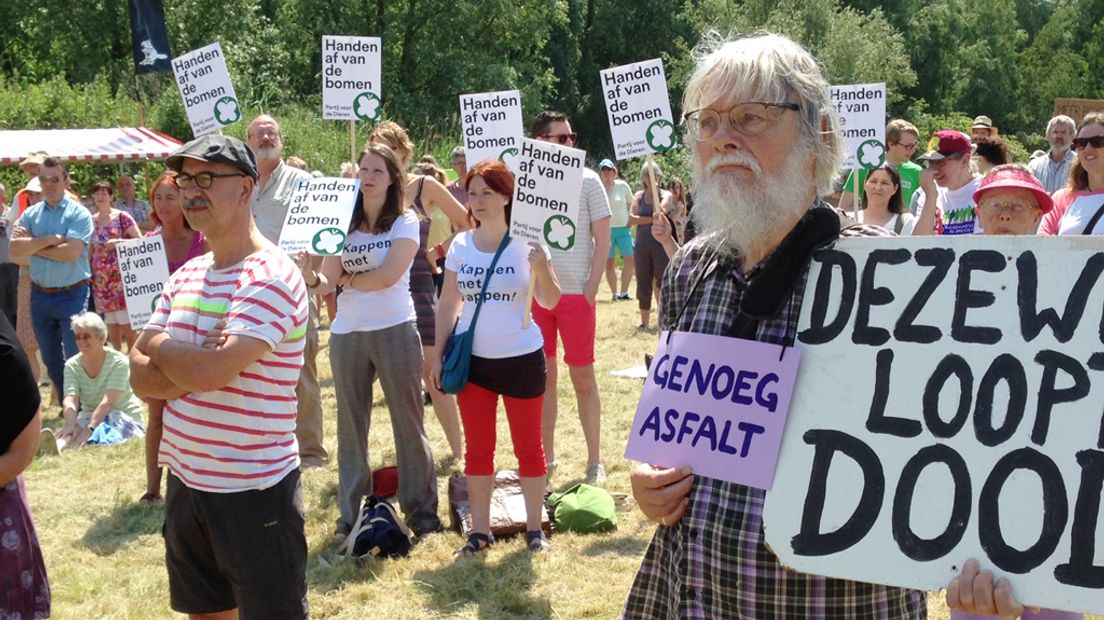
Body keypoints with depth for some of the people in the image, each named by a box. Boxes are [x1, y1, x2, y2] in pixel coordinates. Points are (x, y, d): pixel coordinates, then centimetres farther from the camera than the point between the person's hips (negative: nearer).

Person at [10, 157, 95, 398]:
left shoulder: (79, 214, -7)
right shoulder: (30, 214, 6)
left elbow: (71, 252, -20)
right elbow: (15, 248, -7)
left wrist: (33, 245, -9)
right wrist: (51, 239, -17)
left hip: (72, 294, -5)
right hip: (40, 295, 5)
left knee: (75, 357, -3)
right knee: (51, 359, 14)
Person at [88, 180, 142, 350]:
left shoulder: (122, 217, -3)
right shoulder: (91, 221, 11)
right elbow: (89, 249, 16)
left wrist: (118, 242, -20)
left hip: (121, 275, -5)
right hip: (101, 278, 5)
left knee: (126, 320, -9)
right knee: (111, 322, 8)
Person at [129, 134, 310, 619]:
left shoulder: (271, 277, -18)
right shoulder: (186, 275, 7)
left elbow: (212, 370, -28)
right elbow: (140, 377, 2)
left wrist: (159, 345, -8)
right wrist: (191, 369, -17)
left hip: (254, 490, -8)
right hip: (185, 479, 8)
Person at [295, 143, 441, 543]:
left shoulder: (405, 222, -2)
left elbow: (388, 276, -14)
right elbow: (329, 281, 1)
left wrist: (348, 280, -3)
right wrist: (312, 278, -20)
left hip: (395, 330, -4)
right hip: (347, 334, 4)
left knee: (407, 420, 2)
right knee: (351, 424, 8)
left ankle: (422, 510, 11)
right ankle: (350, 515, 16)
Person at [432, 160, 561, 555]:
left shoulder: (526, 243, -7)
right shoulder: (460, 246, 2)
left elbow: (550, 302, -10)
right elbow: (448, 305, 9)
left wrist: (541, 266, -28)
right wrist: (438, 355, 5)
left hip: (522, 358, -3)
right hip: (473, 359, 3)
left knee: (528, 445, 7)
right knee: (477, 447, 9)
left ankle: (534, 527, 19)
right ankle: (480, 529, 19)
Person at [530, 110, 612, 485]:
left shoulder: (587, 181, -1)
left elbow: (603, 238, -1)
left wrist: (592, 288, -8)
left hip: (576, 294, -2)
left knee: (583, 376, 2)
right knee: (543, 377, 9)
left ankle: (595, 461, 10)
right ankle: (546, 458, 20)